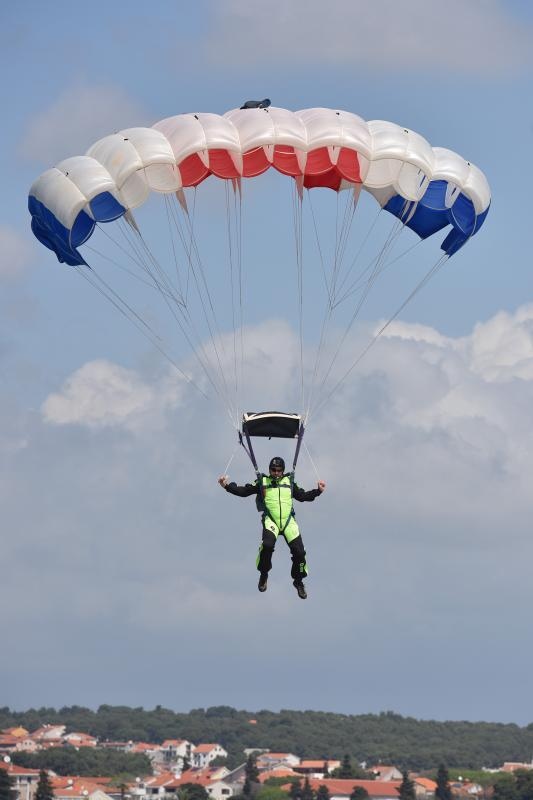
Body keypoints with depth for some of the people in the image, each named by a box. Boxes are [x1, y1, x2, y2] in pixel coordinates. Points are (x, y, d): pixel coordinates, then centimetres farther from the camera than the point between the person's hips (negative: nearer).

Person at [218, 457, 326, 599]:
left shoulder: (289, 482, 18)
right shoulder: (262, 482, 11)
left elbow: (302, 496, 24)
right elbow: (243, 491, 7)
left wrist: (318, 491, 13)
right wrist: (227, 486, -4)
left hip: (288, 521, 2)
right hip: (271, 521, -2)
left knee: (299, 551, -9)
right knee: (267, 545, -30)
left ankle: (298, 581, 16)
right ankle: (263, 575, -5)